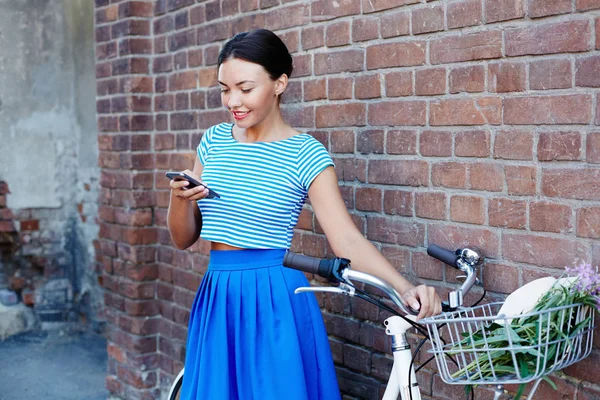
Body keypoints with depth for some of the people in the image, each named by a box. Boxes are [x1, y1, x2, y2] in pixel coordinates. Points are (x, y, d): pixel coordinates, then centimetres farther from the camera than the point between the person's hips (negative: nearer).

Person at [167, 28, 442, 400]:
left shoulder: (305, 154, -8)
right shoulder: (214, 140, 6)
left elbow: (347, 240, -15)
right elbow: (184, 238, 9)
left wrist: (405, 287, -28)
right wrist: (181, 198, -12)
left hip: (276, 304, -4)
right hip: (217, 303, 5)